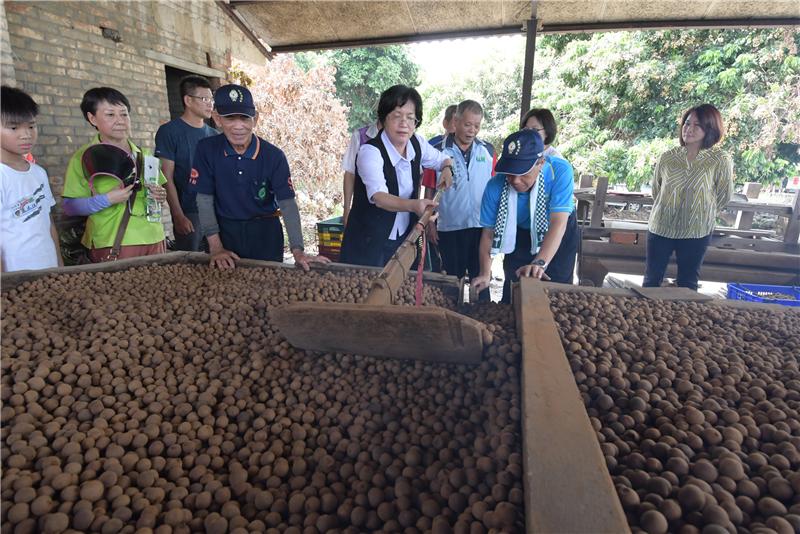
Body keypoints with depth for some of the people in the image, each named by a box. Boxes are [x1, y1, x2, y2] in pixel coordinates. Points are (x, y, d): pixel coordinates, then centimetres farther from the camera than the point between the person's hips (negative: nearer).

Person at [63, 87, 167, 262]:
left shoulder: (143, 155, 12)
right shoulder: (84, 157, -3)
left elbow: (158, 189, 21)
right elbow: (70, 207, -5)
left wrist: (160, 196, -1)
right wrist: (107, 199, -19)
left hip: (153, 240, 5)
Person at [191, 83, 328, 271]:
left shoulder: (274, 155, -12)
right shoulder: (206, 149, -9)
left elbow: (287, 203, -16)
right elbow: (205, 199, -6)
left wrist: (297, 250, -25)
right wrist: (216, 247, -13)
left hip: (266, 232, 0)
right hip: (225, 230, 1)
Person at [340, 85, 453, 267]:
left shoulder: (417, 143, -1)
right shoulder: (370, 151, -21)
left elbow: (442, 159, 19)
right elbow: (378, 197, -37)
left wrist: (447, 169, -4)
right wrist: (413, 205, -53)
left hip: (404, 240, 6)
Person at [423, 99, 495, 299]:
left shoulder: (488, 151, 3)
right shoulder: (439, 152, -3)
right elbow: (429, 191, 0)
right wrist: (430, 224, -2)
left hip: (481, 226, 1)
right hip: (449, 228, -1)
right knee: (453, 279, 12)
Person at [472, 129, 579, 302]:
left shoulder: (560, 171, -34)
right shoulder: (495, 186, -28)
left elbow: (558, 223, -40)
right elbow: (488, 232, -20)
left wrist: (540, 263, -53)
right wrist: (485, 274, -30)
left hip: (558, 237, -1)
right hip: (520, 237, 2)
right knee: (512, 295, 9)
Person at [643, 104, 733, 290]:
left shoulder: (721, 160, -9)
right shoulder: (667, 157, -3)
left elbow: (724, 195, 1)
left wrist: (703, 213, 8)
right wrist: (667, 210, 13)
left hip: (696, 233, -2)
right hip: (660, 228, 2)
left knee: (687, 285, 13)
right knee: (651, 281, 12)